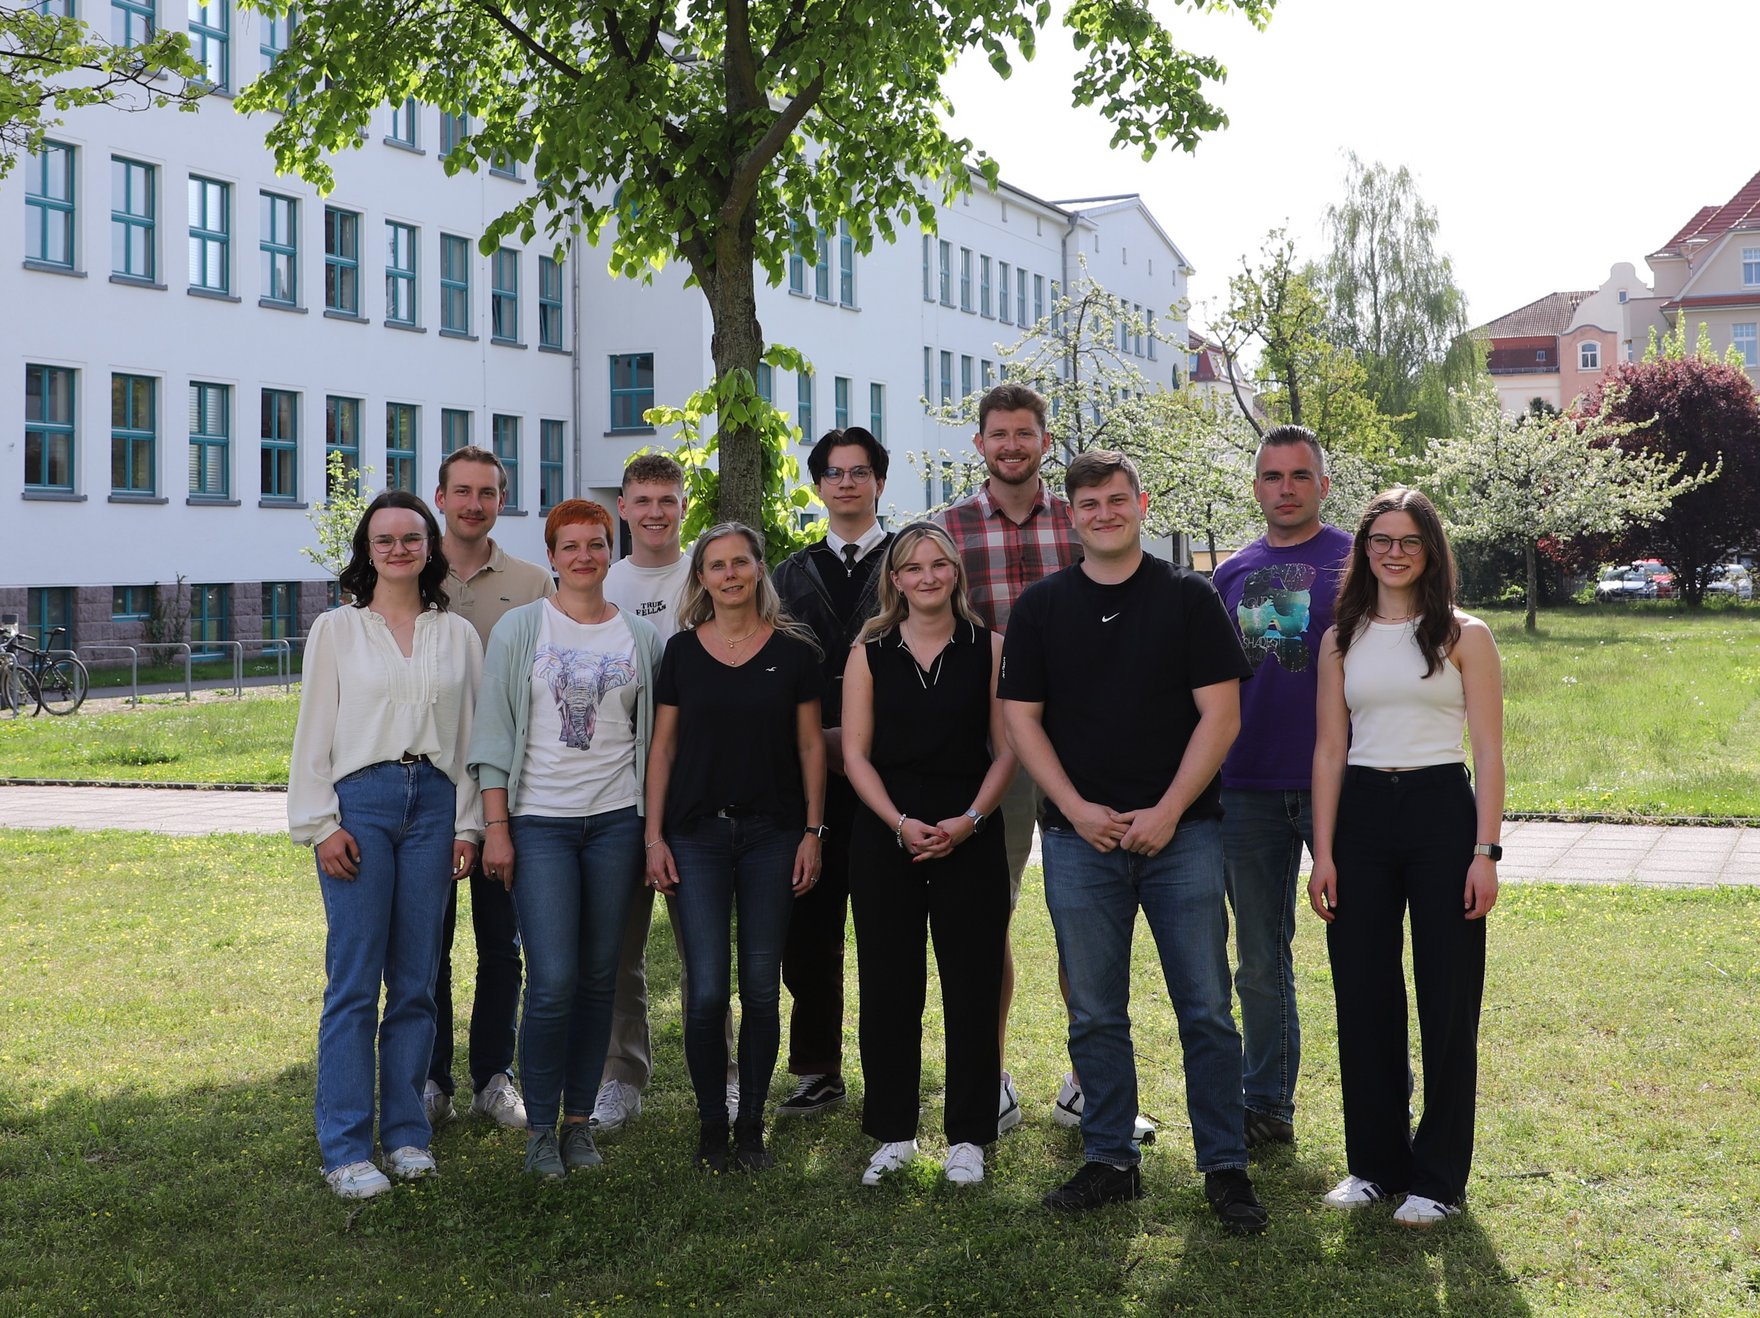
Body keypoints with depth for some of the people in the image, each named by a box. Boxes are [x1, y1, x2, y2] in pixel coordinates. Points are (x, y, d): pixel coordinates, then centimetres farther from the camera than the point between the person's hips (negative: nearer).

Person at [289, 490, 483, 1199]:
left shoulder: (458, 635, 12)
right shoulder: (336, 629, 6)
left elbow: (471, 734, 12)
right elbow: (313, 733, 4)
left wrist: (467, 823, 6)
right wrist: (321, 823, -4)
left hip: (434, 802, 2)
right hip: (360, 801, -2)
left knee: (416, 981, 5)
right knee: (354, 981, -5)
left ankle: (407, 1133, 15)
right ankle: (347, 1148, 1)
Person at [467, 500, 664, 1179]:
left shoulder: (640, 636, 8)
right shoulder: (519, 629, 2)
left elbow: (653, 734, 13)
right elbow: (495, 733, 0)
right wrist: (496, 826, -6)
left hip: (616, 818, 3)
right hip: (539, 820, -2)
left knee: (598, 977, 6)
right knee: (553, 981, -9)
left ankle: (579, 1119, 18)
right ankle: (539, 1127, 5)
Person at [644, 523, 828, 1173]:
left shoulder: (793, 649, 2)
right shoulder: (682, 650, 4)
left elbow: (810, 744, 5)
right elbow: (663, 746, 5)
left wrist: (812, 831, 0)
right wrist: (653, 836, 0)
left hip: (771, 834, 0)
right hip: (697, 834, 0)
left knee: (762, 989, 4)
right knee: (707, 992, -2)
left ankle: (751, 1125, 17)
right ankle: (711, 1125, 12)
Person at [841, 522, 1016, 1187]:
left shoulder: (988, 649, 4)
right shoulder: (870, 653, 6)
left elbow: (1007, 748, 1)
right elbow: (855, 753, 3)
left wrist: (969, 820, -12)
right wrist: (900, 822, -11)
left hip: (971, 838, -1)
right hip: (884, 839, 1)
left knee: (971, 988, 1)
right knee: (888, 988, 5)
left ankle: (967, 1138, 13)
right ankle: (893, 1135, 18)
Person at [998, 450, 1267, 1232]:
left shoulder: (1189, 599, 2)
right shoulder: (1041, 608, 7)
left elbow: (1221, 714, -2)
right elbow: (1020, 718, 5)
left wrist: (1168, 811, -10)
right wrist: (1077, 809, -7)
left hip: (1182, 834, -2)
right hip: (1080, 837, 2)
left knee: (1206, 1011, 0)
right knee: (1095, 1015, 8)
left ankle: (1225, 1167, 10)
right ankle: (1109, 1161, 19)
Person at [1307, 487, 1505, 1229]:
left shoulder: (1464, 636, 1)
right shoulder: (1342, 640, 9)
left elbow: (1488, 753, -2)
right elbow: (1329, 750, 8)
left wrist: (1485, 849, -9)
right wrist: (1323, 853, 1)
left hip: (1442, 812, -3)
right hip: (1361, 816, 3)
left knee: (1446, 1000, 2)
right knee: (1363, 997, 6)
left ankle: (1438, 1177, 12)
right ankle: (1375, 1162, 20)